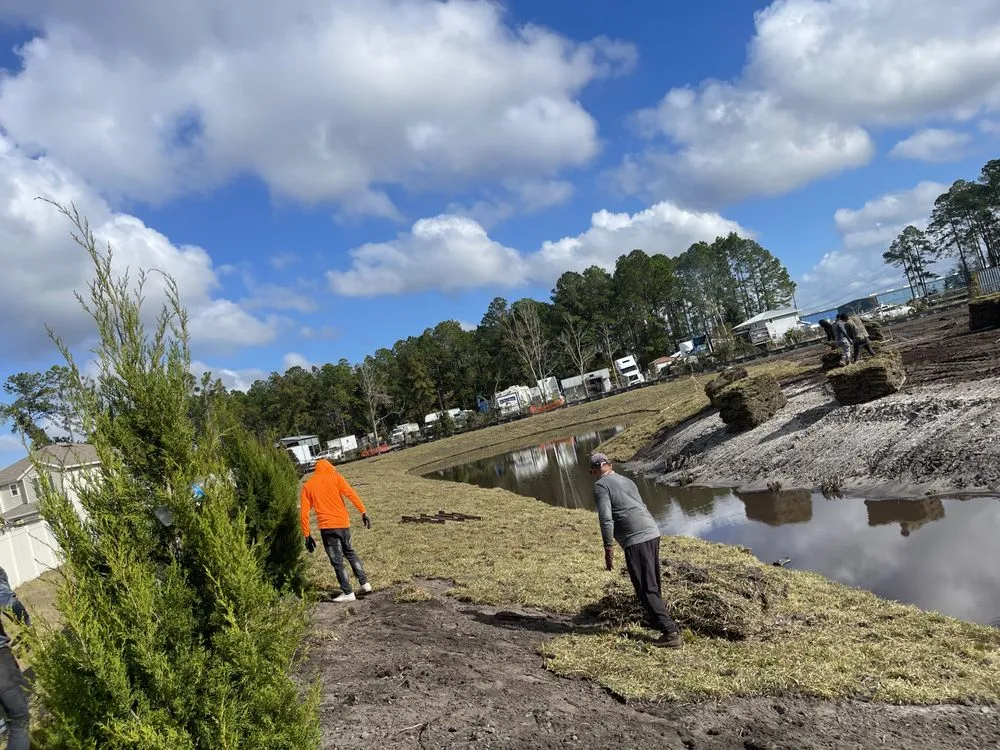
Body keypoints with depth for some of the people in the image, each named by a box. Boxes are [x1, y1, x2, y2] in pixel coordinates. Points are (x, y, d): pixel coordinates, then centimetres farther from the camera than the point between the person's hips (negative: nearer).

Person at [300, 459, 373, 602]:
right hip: (343, 523, 2)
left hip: (327, 527, -2)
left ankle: (348, 593, 9)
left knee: (337, 561, 6)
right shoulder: (336, 477, 7)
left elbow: (304, 513, 5)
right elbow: (351, 494, -7)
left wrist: (307, 536, 8)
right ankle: (365, 584, 22)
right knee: (350, 553, 23)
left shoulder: (307, 486, 10)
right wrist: (364, 513, -8)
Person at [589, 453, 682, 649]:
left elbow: (606, 518, -13)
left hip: (635, 540, -8)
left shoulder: (600, 485, -2)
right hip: (653, 533, 8)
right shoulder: (627, 481, 21)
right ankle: (658, 622, 34)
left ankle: (670, 632, -5)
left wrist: (608, 548, -9)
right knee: (654, 584, 21)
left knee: (647, 589, -3)